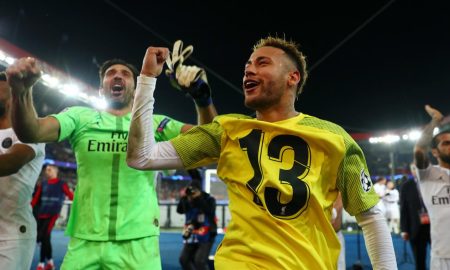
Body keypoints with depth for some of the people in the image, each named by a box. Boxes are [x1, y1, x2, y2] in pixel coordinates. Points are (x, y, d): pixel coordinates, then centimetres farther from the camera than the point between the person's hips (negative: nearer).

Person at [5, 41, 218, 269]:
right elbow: (31, 133, -8)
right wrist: (22, 91, -28)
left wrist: (202, 96, -24)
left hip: (139, 241, 0)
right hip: (85, 240, 1)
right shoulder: (80, 116, 7)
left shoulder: (154, 123, 6)